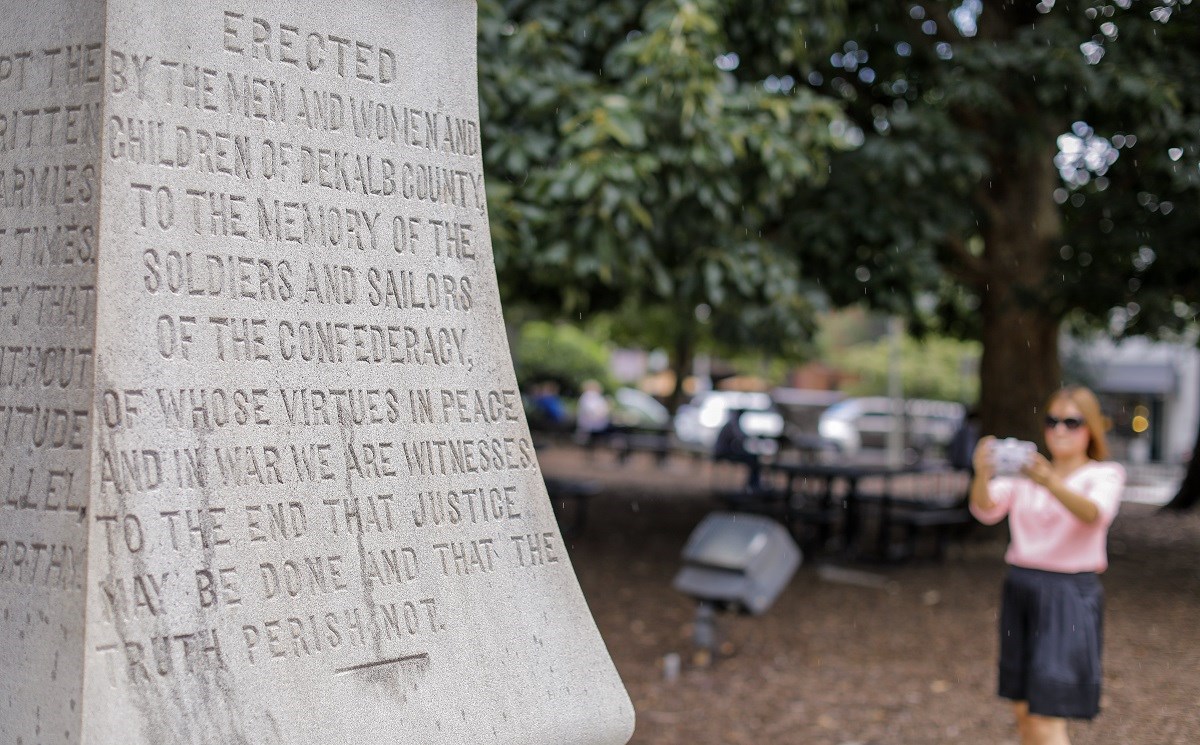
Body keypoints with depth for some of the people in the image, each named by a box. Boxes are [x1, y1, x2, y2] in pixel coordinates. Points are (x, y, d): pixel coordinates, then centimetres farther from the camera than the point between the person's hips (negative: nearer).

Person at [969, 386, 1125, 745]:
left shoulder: (1104, 475, 0)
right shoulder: (1025, 472, 11)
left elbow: (1093, 513, -24)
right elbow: (986, 509, -8)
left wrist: (1050, 482, -43)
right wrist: (982, 474, -30)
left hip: (1069, 596, -5)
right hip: (1020, 590, 5)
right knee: (1024, 714, 11)